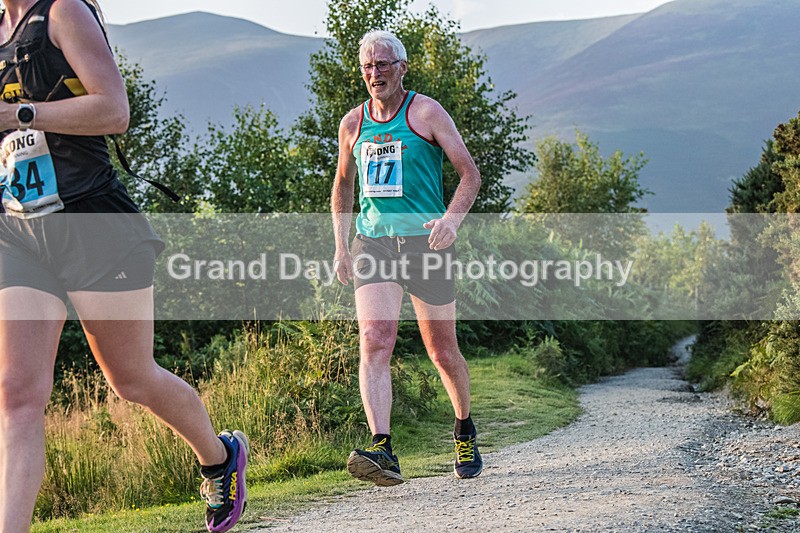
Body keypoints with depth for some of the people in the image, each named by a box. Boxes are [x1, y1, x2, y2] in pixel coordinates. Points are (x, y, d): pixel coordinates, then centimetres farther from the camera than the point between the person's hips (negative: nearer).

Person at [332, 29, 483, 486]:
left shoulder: (426, 113, -2)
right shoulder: (352, 124, 10)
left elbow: (470, 174, -3)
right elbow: (343, 185, 24)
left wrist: (452, 218, -21)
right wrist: (341, 246, 14)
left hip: (426, 243, -2)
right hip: (373, 244, 3)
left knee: (443, 352, 7)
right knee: (374, 345, -17)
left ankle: (465, 432, 33)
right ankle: (383, 452, -25)